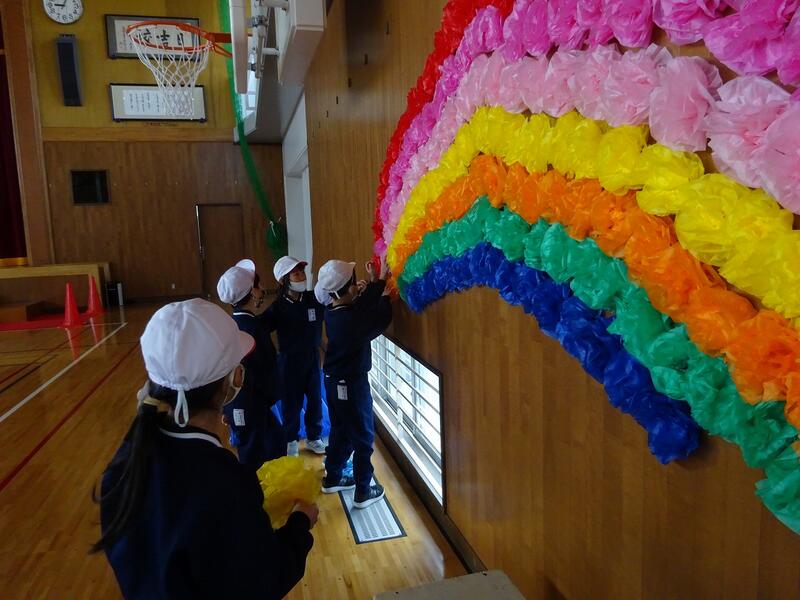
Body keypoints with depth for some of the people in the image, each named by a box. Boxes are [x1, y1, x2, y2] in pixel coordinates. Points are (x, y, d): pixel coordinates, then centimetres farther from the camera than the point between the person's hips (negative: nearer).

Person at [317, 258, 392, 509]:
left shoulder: (333, 312, -1)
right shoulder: (352, 319, -26)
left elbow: (362, 306, 10)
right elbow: (382, 319, -12)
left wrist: (376, 282, 8)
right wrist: (384, 290, -3)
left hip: (335, 381, 9)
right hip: (352, 384, -8)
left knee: (341, 431, 23)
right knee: (363, 436, 6)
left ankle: (333, 478, 37)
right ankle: (363, 491, 16)